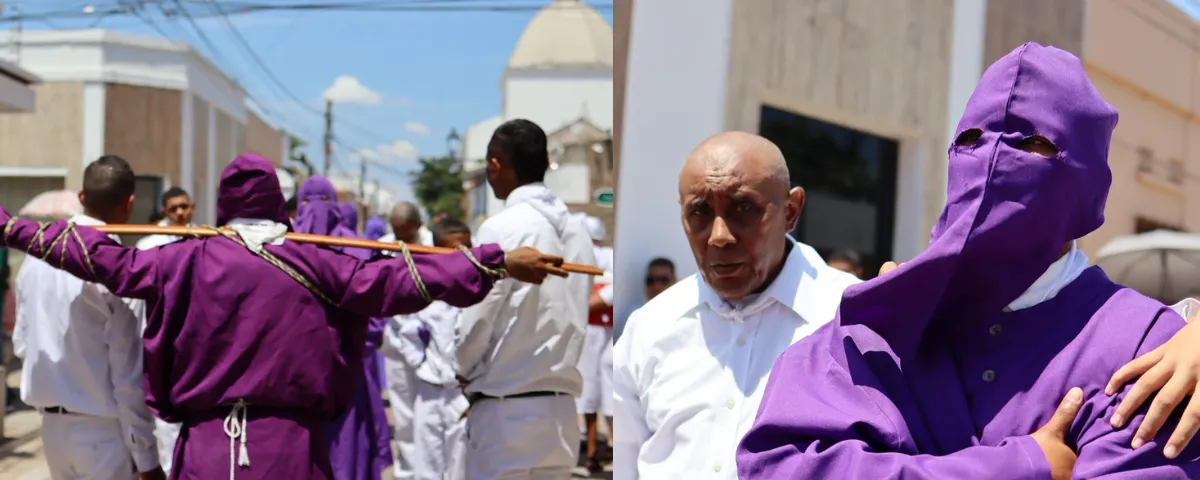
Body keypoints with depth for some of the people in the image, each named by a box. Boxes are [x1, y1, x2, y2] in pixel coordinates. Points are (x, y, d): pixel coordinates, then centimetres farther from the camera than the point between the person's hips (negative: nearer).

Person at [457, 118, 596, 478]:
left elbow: (477, 320, -10)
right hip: (560, 408, 6)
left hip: (508, 411, -6)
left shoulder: (501, 229, -12)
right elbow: (576, 317, 6)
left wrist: (463, 371, 8)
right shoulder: (576, 230, 6)